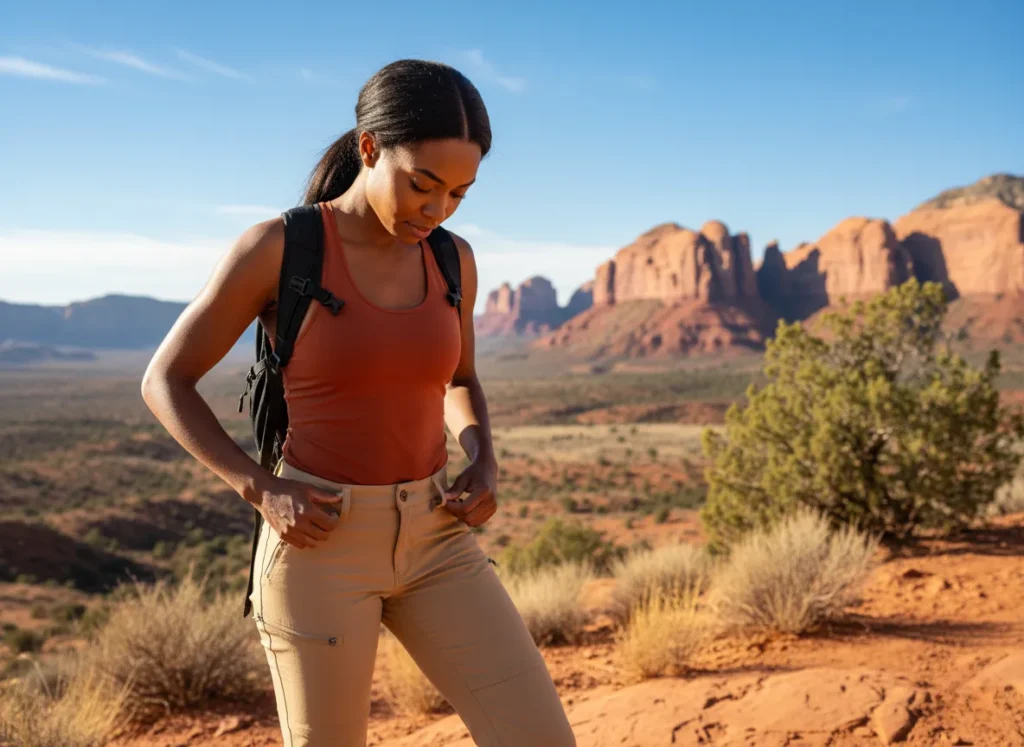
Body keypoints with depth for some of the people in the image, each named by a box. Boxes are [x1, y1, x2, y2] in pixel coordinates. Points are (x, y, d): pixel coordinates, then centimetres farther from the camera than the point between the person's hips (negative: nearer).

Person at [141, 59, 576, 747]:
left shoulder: (451, 258, 3)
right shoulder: (274, 248, -11)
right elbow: (165, 382, -3)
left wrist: (484, 470, -2)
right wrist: (261, 490, -15)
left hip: (430, 542, 5)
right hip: (317, 544, -4)